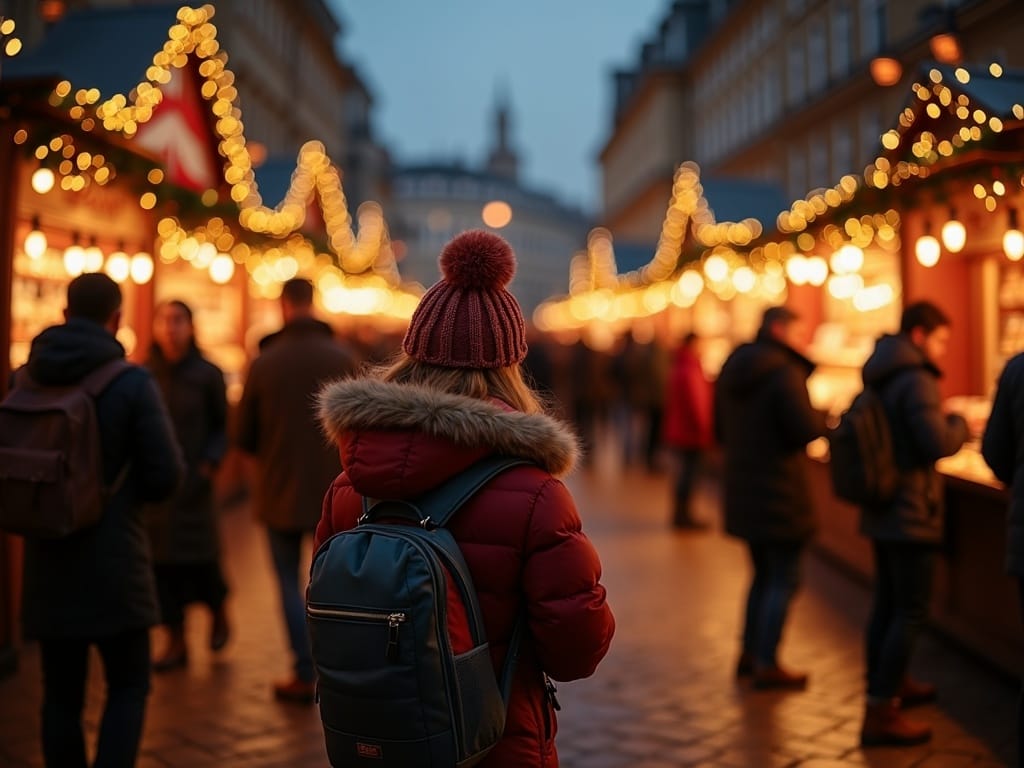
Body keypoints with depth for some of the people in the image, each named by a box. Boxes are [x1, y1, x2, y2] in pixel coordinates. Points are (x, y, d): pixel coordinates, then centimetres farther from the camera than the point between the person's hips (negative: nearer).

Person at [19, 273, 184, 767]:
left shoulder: (24, 379, 1)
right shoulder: (132, 382, -12)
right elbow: (166, 474, -12)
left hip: (47, 561, 4)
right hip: (113, 560, -4)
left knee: (61, 693, 13)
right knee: (127, 687, 8)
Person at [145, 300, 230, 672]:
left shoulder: (207, 375, -1)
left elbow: (222, 425, 4)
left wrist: (209, 462, -10)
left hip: (192, 480, -2)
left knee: (200, 558, -2)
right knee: (162, 560, 2)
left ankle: (218, 613, 29)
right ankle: (176, 642, 14)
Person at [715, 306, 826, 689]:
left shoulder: (732, 370, 10)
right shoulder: (784, 372, -17)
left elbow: (720, 428, 18)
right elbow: (808, 430, -23)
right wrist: (822, 415, -4)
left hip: (743, 493, 8)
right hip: (780, 495, -8)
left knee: (764, 574, 21)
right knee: (783, 579, 2)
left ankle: (749, 654, 27)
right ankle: (767, 665, 6)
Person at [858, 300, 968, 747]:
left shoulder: (879, 378, 11)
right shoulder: (916, 380, -18)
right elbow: (939, 444, -26)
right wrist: (960, 424, -6)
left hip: (882, 509, 9)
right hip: (911, 514, -9)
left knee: (887, 603, 18)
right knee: (910, 612, -6)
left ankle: (888, 684, 32)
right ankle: (880, 713, -5)